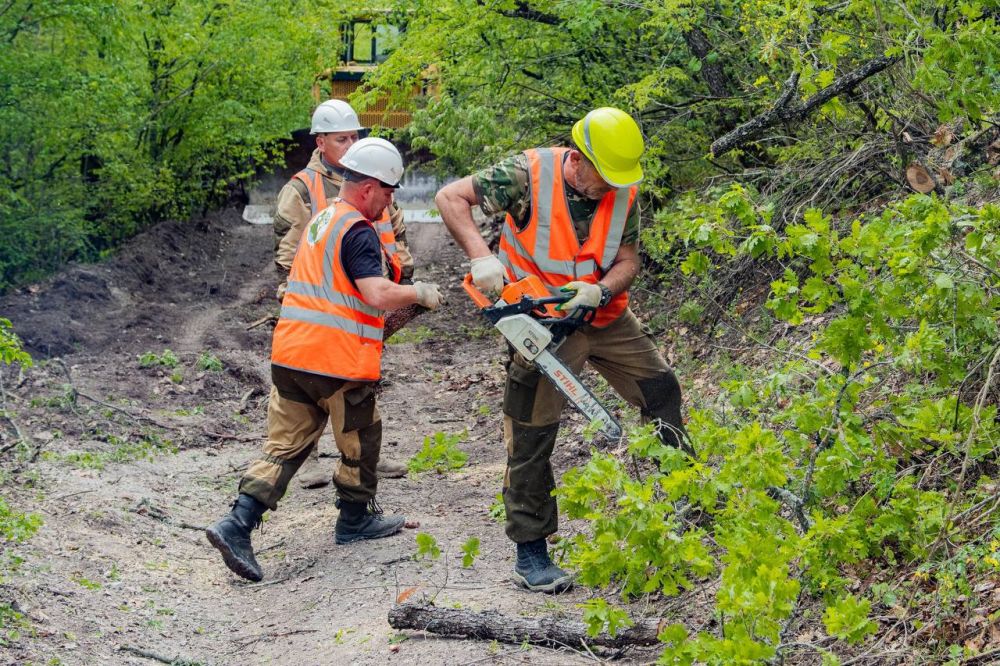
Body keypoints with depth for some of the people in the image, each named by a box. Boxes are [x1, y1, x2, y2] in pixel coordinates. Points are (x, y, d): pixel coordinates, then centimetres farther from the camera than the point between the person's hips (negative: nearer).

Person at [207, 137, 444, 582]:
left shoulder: (321, 220, 17)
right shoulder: (358, 231, -13)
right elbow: (378, 295, -23)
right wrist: (420, 294, -7)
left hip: (289, 355, 8)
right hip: (339, 361, -8)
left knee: (286, 445, 7)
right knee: (360, 441, 15)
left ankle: (237, 524, -6)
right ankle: (355, 520, 31)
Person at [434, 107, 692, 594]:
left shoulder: (623, 192, -9)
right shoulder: (528, 175, -22)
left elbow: (627, 261, -5)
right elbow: (450, 197, -20)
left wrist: (599, 291, -26)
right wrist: (481, 257, -32)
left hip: (606, 316, 5)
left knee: (661, 390, 8)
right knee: (532, 432, -3)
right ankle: (530, 554, 5)